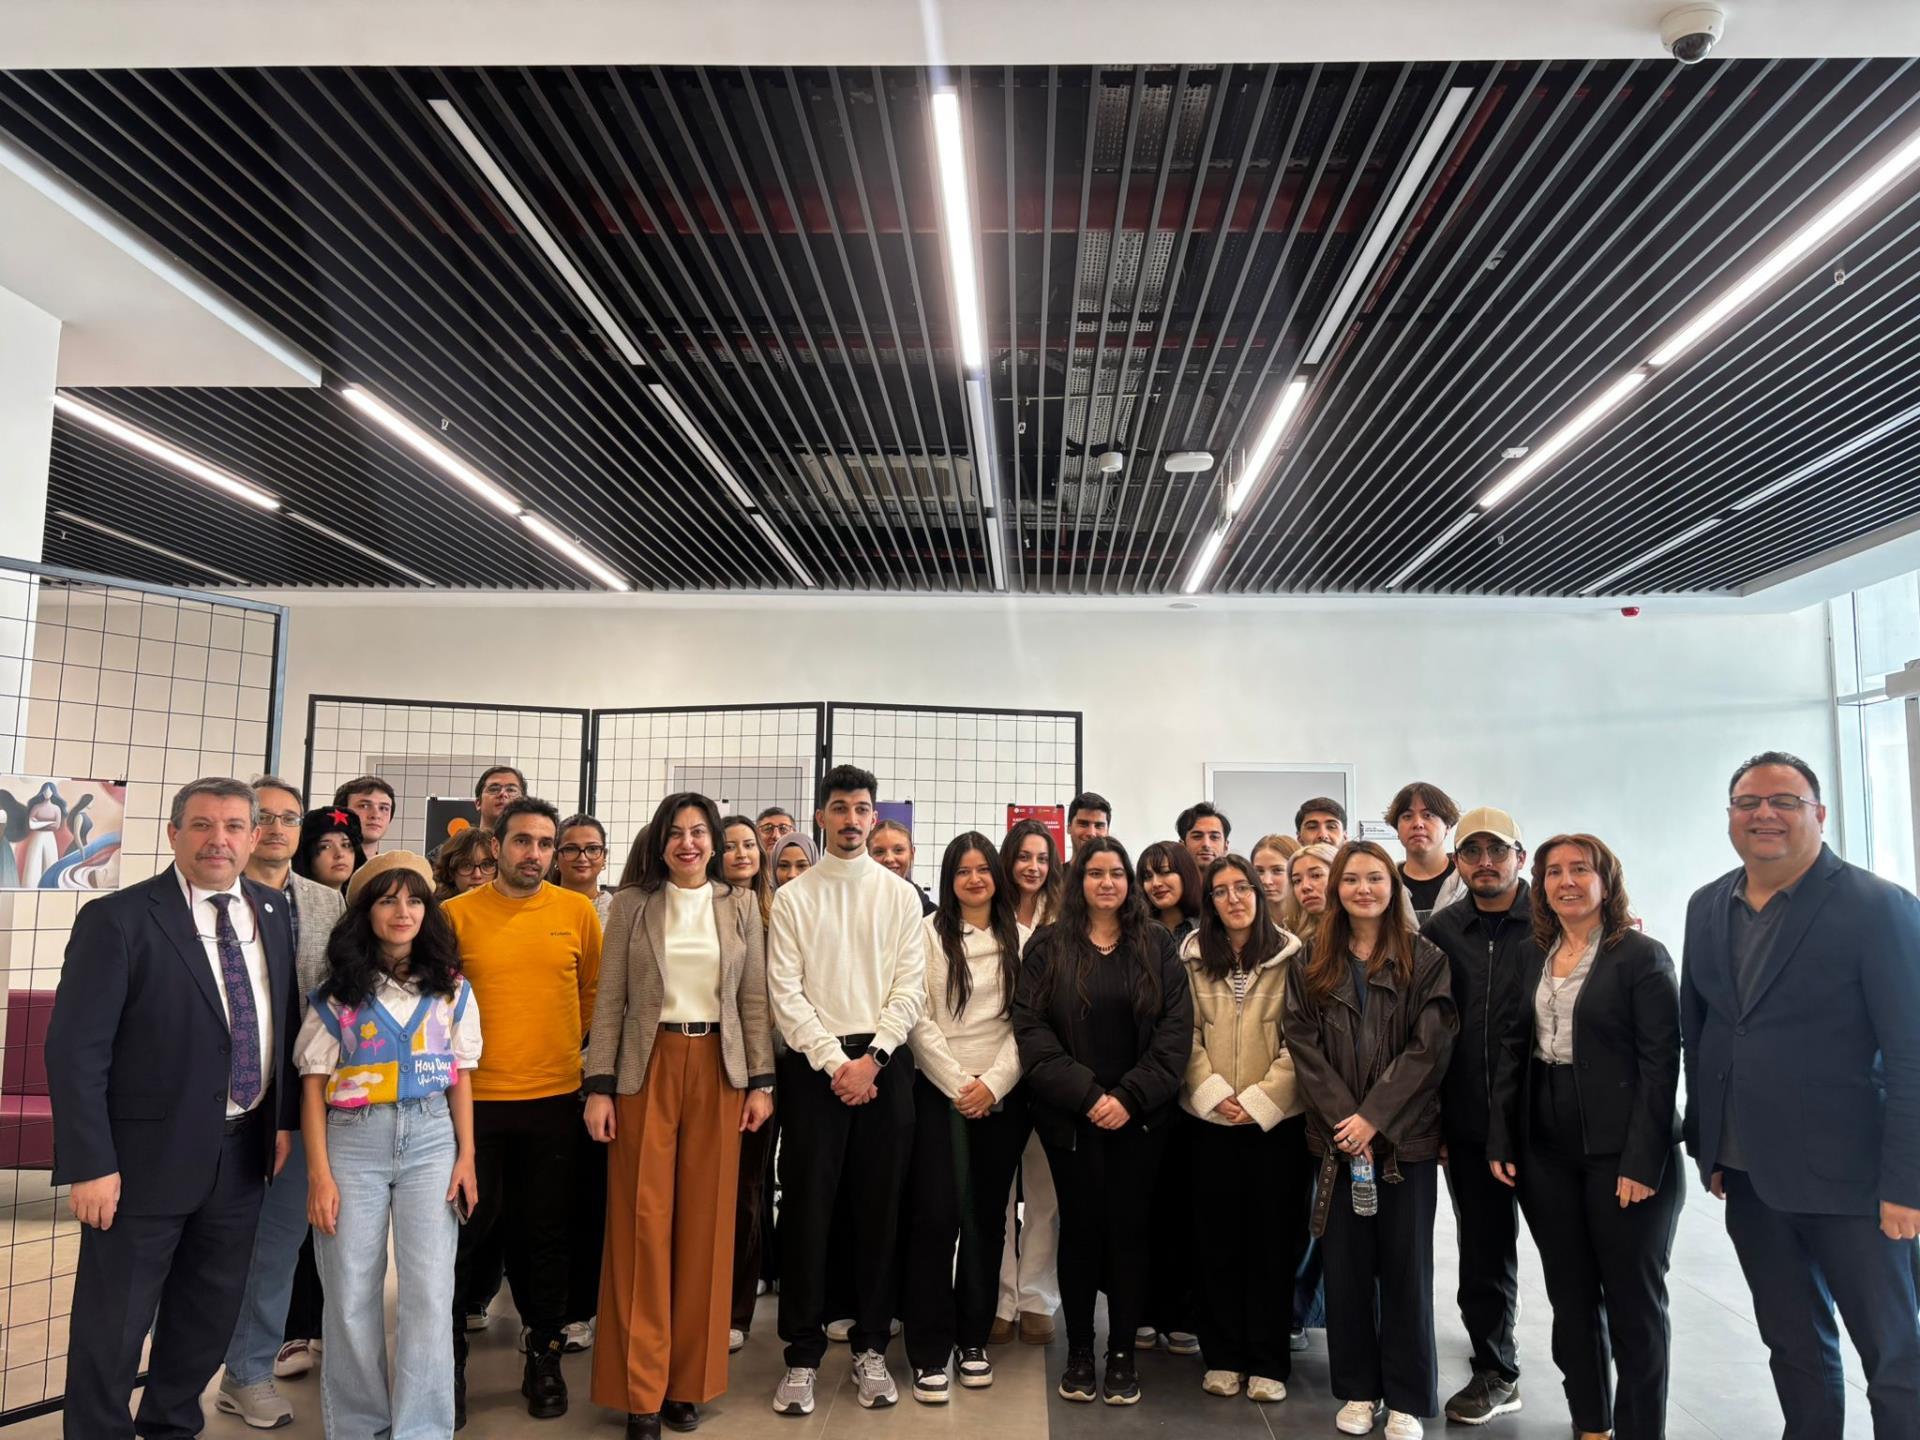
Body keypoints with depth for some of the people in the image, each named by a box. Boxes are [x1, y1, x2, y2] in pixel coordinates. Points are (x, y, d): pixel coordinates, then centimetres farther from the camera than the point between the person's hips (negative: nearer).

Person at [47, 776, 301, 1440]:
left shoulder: (273, 910, 3)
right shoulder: (117, 919, -13)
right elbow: (75, 1051, -14)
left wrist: (285, 1117, 7)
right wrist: (90, 1164, -17)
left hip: (242, 1153, 5)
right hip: (148, 1156, -5)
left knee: (211, 1312, 20)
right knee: (114, 1324, 9)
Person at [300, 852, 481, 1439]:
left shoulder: (450, 988, 6)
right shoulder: (337, 992, 2)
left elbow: (459, 1078, 8)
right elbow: (315, 1084, 0)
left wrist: (466, 1158, 1)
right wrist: (319, 1173, -6)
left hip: (431, 1138, 1)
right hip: (352, 1140, 0)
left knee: (428, 1294, -2)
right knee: (351, 1296, 6)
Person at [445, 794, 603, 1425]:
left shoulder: (578, 911, 0)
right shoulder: (458, 913, -3)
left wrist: (567, 1045, 9)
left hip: (554, 1097, 1)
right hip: (474, 1096, -1)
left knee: (545, 1231, 11)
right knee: (465, 1229, 7)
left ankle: (545, 1355, 26)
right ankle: (449, 1357, 25)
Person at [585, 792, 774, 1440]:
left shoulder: (741, 904, 7)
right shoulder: (632, 903, 4)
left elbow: (754, 998, 7)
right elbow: (610, 999, 2)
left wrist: (761, 1082, 1)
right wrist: (599, 1087, -5)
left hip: (718, 1070, 1)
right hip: (648, 1067, -1)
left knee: (705, 1222, 4)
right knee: (643, 1222, 0)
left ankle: (688, 1382, 17)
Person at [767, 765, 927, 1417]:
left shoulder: (900, 895, 6)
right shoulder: (792, 897, 4)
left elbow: (910, 986, 0)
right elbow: (785, 992, -3)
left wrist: (872, 1058, -10)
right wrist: (834, 1062, -10)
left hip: (884, 1061, 1)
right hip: (814, 1062, -1)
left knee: (880, 1206, 7)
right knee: (808, 1207, 2)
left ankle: (871, 1348, 20)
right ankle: (803, 1355, 15)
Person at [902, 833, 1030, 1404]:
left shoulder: (1020, 938, 6)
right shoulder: (930, 932, 1)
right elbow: (919, 1018, -4)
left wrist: (993, 1083, -8)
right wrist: (958, 1084, -9)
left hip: (1002, 1095, 2)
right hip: (939, 1090, -2)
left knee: (987, 1217, 8)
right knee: (936, 1217, -6)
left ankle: (973, 1338, 22)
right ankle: (929, 1351, 4)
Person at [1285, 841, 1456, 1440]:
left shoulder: (1425, 960, -1)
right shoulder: (1311, 965, 6)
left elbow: (1429, 1048, -8)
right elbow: (1304, 1045, 0)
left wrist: (1374, 1116, -14)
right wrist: (1344, 1118, -11)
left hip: (1406, 1136, -2)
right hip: (1339, 1135, 2)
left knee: (1406, 1262, 5)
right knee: (1345, 1262, 8)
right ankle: (1358, 1389, 22)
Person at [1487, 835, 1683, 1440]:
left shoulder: (1642, 956, -6)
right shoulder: (1534, 960, 9)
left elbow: (1660, 1064, -12)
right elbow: (1512, 1053, 9)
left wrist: (1642, 1161, -18)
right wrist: (1500, 1141, 1)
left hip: (1621, 1154, -5)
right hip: (1546, 1151, 5)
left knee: (1633, 1301, 6)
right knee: (1570, 1296, 12)